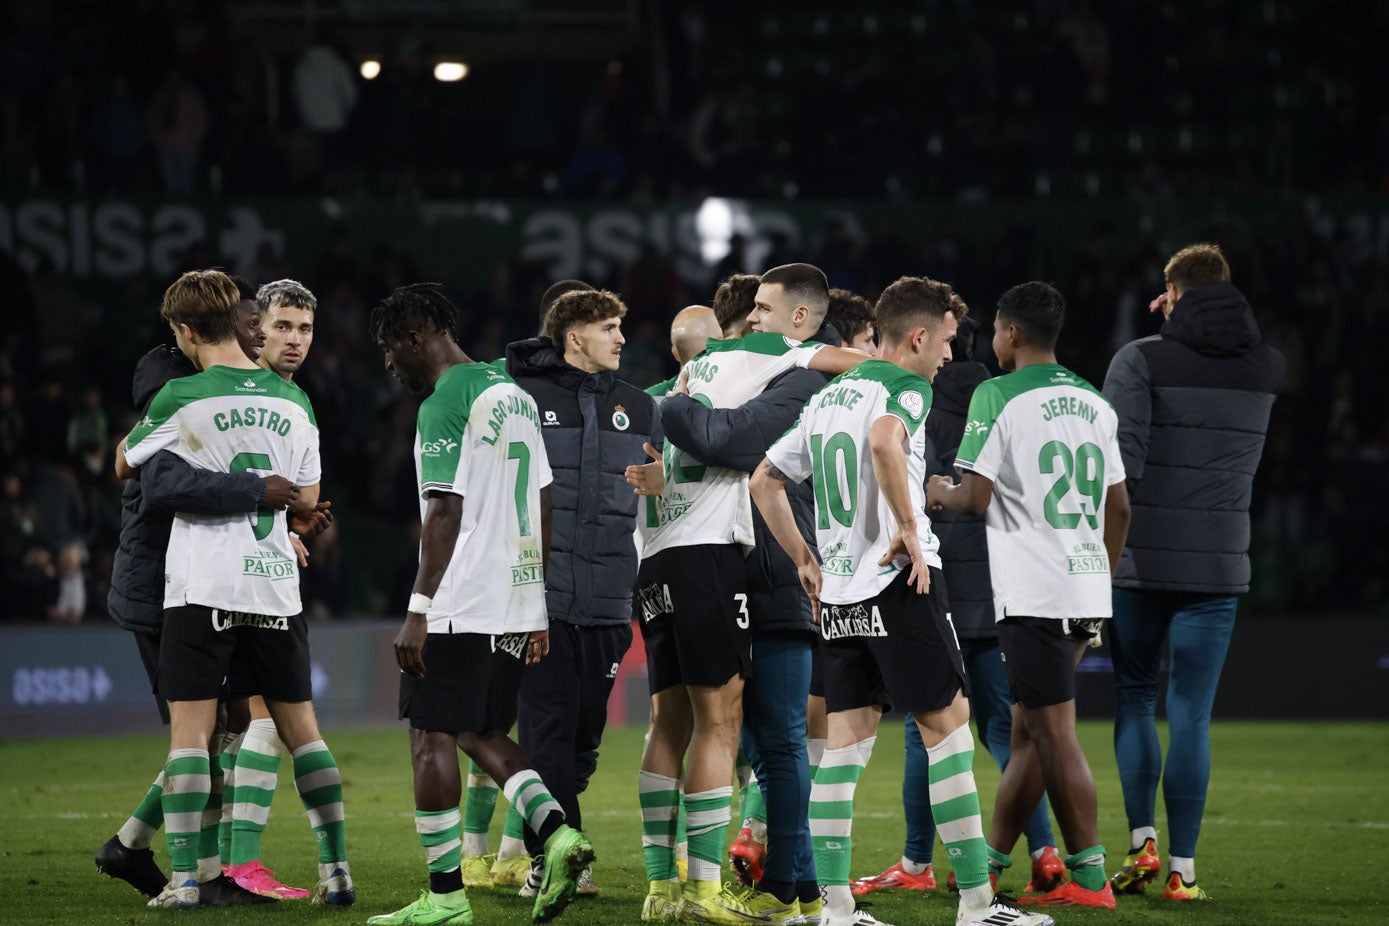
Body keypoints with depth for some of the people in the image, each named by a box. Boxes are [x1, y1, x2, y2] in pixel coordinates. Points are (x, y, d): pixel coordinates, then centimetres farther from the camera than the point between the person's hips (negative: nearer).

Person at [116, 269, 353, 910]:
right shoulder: (292, 401, 5)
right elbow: (306, 499, 11)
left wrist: (132, 431, 29)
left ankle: (184, 877, -6)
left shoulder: (182, 399, -8)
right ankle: (336, 871, 7)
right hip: (276, 585, 4)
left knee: (189, 730, -1)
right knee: (299, 726, 10)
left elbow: (125, 466, 8)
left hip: (202, 587, -4)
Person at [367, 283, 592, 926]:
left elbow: (445, 514, -18)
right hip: (516, 602, 9)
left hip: (459, 607, -9)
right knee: (481, 734, 17)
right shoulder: (513, 394, 16)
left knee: (432, 737, -2)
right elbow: (542, 507, 18)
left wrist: (418, 612, -18)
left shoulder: (444, 403, -11)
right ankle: (556, 832, -3)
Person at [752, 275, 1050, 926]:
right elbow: (885, 439, -29)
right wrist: (909, 526, -21)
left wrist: (805, 561, 23)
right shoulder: (905, 386, -6)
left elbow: (764, 481, 23)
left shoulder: (827, 397, 19)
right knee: (947, 722, -3)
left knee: (844, 742, 5)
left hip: (838, 598, 8)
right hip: (898, 582, -8)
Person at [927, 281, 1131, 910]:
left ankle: (1089, 878, -7)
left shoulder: (998, 396, -7)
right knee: (1028, 730, 13)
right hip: (1087, 588, 7)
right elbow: (1119, 508, 16)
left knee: (1055, 734, -5)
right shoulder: (1094, 403, 14)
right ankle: (989, 864, 21)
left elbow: (976, 498, -12)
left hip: (1033, 593, -7)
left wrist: (941, 493, 10)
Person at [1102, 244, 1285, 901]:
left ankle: (1142, 841, 2)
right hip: (1218, 566, 2)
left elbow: (1116, 462, -14)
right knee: (1191, 714, 3)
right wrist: (1191, 329, 19)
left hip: (1140, 559, -2)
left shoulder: (1142, 360, -7)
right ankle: (1182, 870, 0)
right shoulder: (1266, 368, 5)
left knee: (1134, 698, 14)